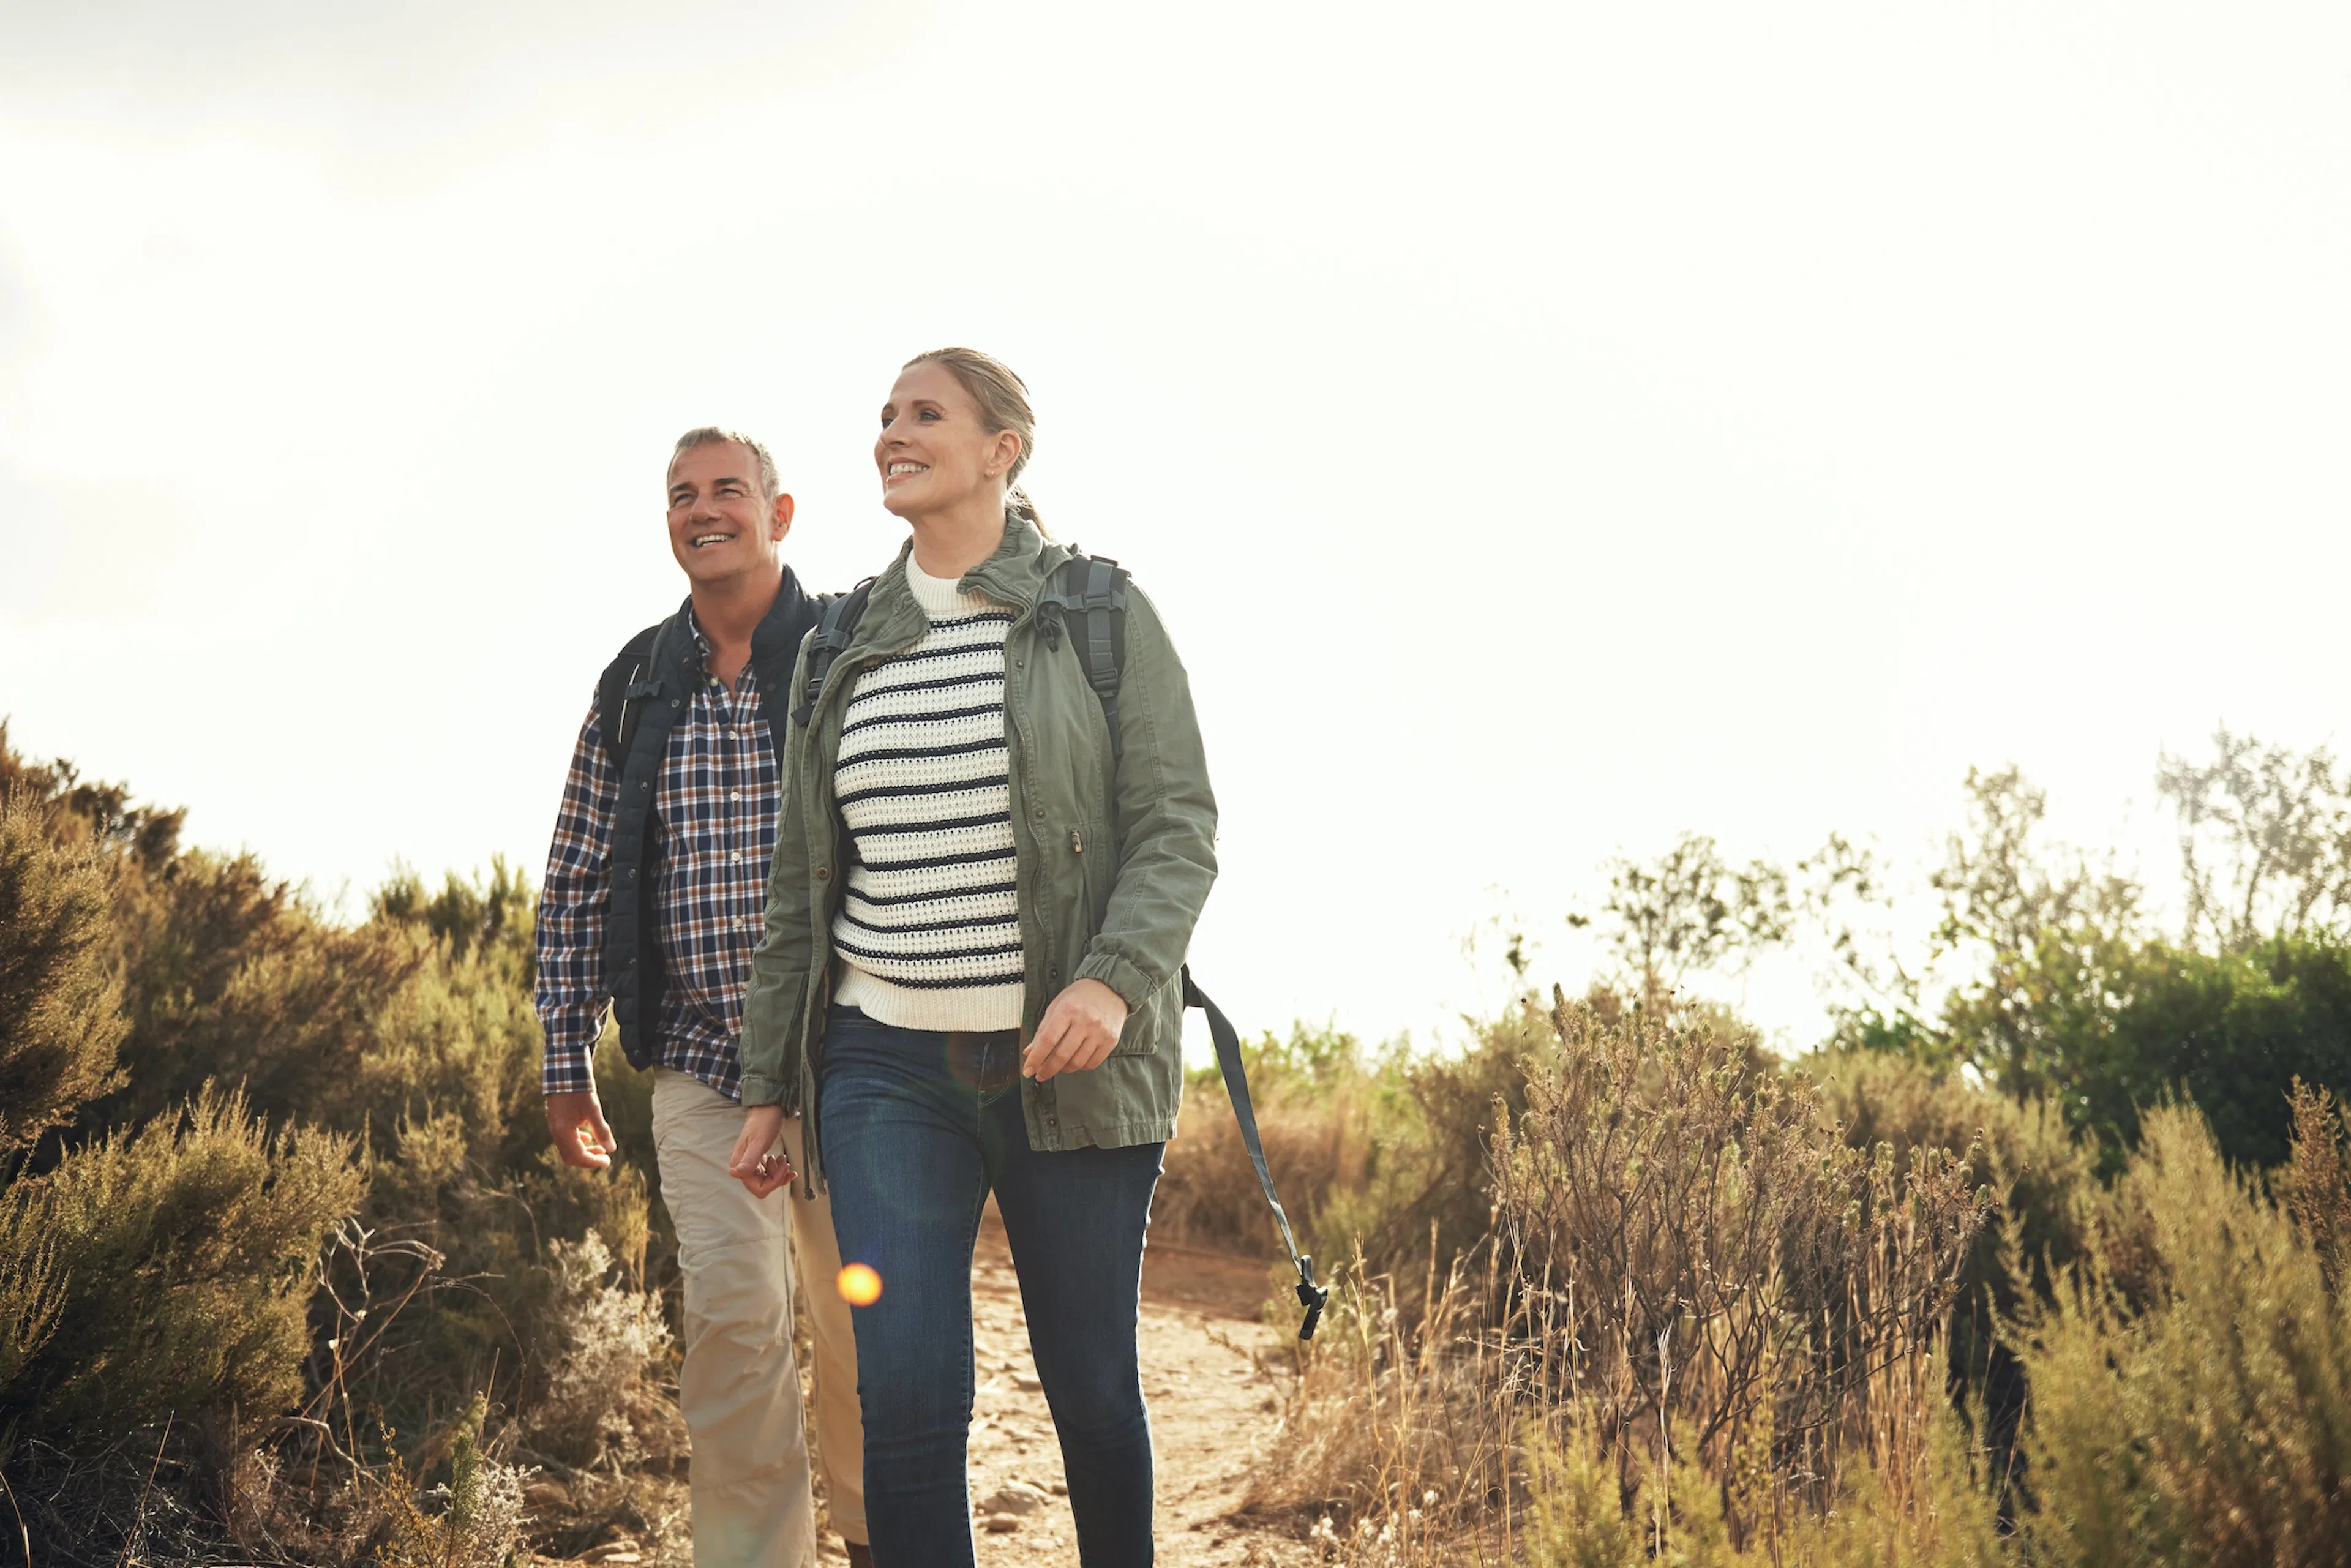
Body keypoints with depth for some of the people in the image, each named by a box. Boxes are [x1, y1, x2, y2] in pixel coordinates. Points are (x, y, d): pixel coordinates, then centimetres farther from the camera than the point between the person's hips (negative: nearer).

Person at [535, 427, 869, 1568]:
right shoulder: (635, 687, 8)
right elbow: (575, 885, 12)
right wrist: (567, 1065, 9)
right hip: (700, 1062, 2)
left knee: (859, 1315, 8)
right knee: (731, 1314, -9)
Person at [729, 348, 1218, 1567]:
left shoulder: (1099, 613, 1)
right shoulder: (842, 644, 12)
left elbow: (1177, 823, -4)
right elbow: (801, 883, 16)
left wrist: (1116, 978, -22)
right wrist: (769, 1082, 14)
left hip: (1063, 1062, -2)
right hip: (887, 1066, 3)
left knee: (1091, 1389, 7)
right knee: (906, 1395, -6)